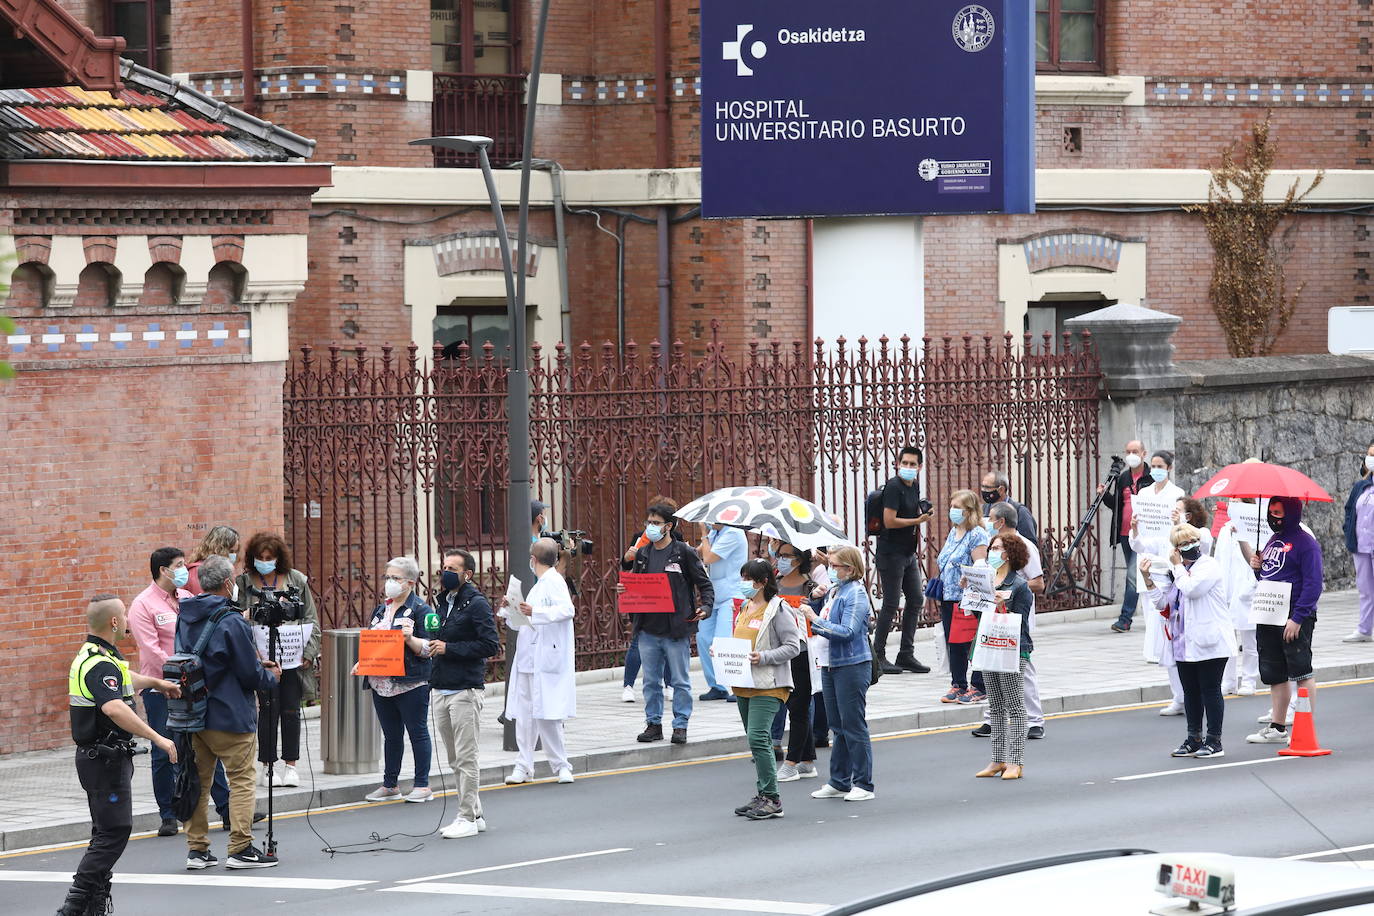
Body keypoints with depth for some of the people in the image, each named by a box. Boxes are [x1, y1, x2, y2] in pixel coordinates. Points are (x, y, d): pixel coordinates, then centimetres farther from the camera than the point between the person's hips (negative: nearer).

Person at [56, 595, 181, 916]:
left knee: (107, 832, 14)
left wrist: (155, 682, 50)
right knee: (115, 832, -11)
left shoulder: (89, 656, 13)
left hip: (96, 757, 11)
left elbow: (123, 678, 36)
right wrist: (157, 738, -38)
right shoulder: (101, 665, -21)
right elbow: (114, 709, -37)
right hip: (106, 759, -11)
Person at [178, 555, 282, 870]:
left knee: (198, 780, 11)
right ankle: (241, 848, -1)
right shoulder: (231, 622, -16)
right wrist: (270, 677, 9)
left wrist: (257, 666, 19)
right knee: (241, 779, 0)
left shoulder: (185, 617, 8)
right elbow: (250, 675, -15)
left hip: (193, 713, 7)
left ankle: (196, 849, 13)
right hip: (229, 714, -7)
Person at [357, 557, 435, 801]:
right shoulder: (381, 610, 16)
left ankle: (422, 786, 5)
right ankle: (390, 785, 19)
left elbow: (427, 648, -10)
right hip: (381, 684, 7)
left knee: (417, 732, 0)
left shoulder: (420, 610, -5)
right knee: (391, 735, 13)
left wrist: (410, 639, -28)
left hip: (410, 684, -7)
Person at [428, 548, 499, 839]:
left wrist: (449, 648, -17)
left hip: (466, 690, -8)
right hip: (440, 691, 8)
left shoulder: (476, 604, -9)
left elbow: (491, 645, -16)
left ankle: (468, 819, -3)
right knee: (455, 760, 11)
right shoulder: (442, 603, 16)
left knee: (466, 758, -6)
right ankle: (474, 813, 19)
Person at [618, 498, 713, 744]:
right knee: (651, 681, 9)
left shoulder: (684, 552, -3)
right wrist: (623, 589, -2)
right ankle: (653, 724, 17)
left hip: (676, 629, -4)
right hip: (648, 629, 4)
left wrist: (705, 607, -15)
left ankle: (680, 726, 10)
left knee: (680, 681, 3)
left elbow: (704, 584, 0)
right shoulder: (642, 554, 11)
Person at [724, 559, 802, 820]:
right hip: (744, 685, 9)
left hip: (768, 685, -9)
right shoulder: (744, 608, 17)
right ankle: (762, 796, 19)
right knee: (757, 740, 12)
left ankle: (772, 799, -13)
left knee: (758, 738, -16)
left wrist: (763, 658, -23)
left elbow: (793, 646, -12)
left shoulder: (778, 609, -9)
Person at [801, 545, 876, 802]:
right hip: (831, 665, 9)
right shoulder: (835, 591, 13)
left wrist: (815, 620, -21)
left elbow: (847, 631, -22)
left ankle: (863, 784, 2)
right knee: (838, 726, 13)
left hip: (852, 665, -9)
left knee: (854, 726, -4)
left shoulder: (855, 594, -13)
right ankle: (839, 782, 20)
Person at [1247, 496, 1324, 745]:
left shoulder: (1305, 542, -11)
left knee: (1301, 672, -4)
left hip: (1294, 620, -9)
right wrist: (1257, 567, 4)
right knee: (1275, 675, 13)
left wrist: (1297, 618, -22)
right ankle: (1276, 728, 21)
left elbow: (1313, 584, -17)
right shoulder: (1274, 540, 16)